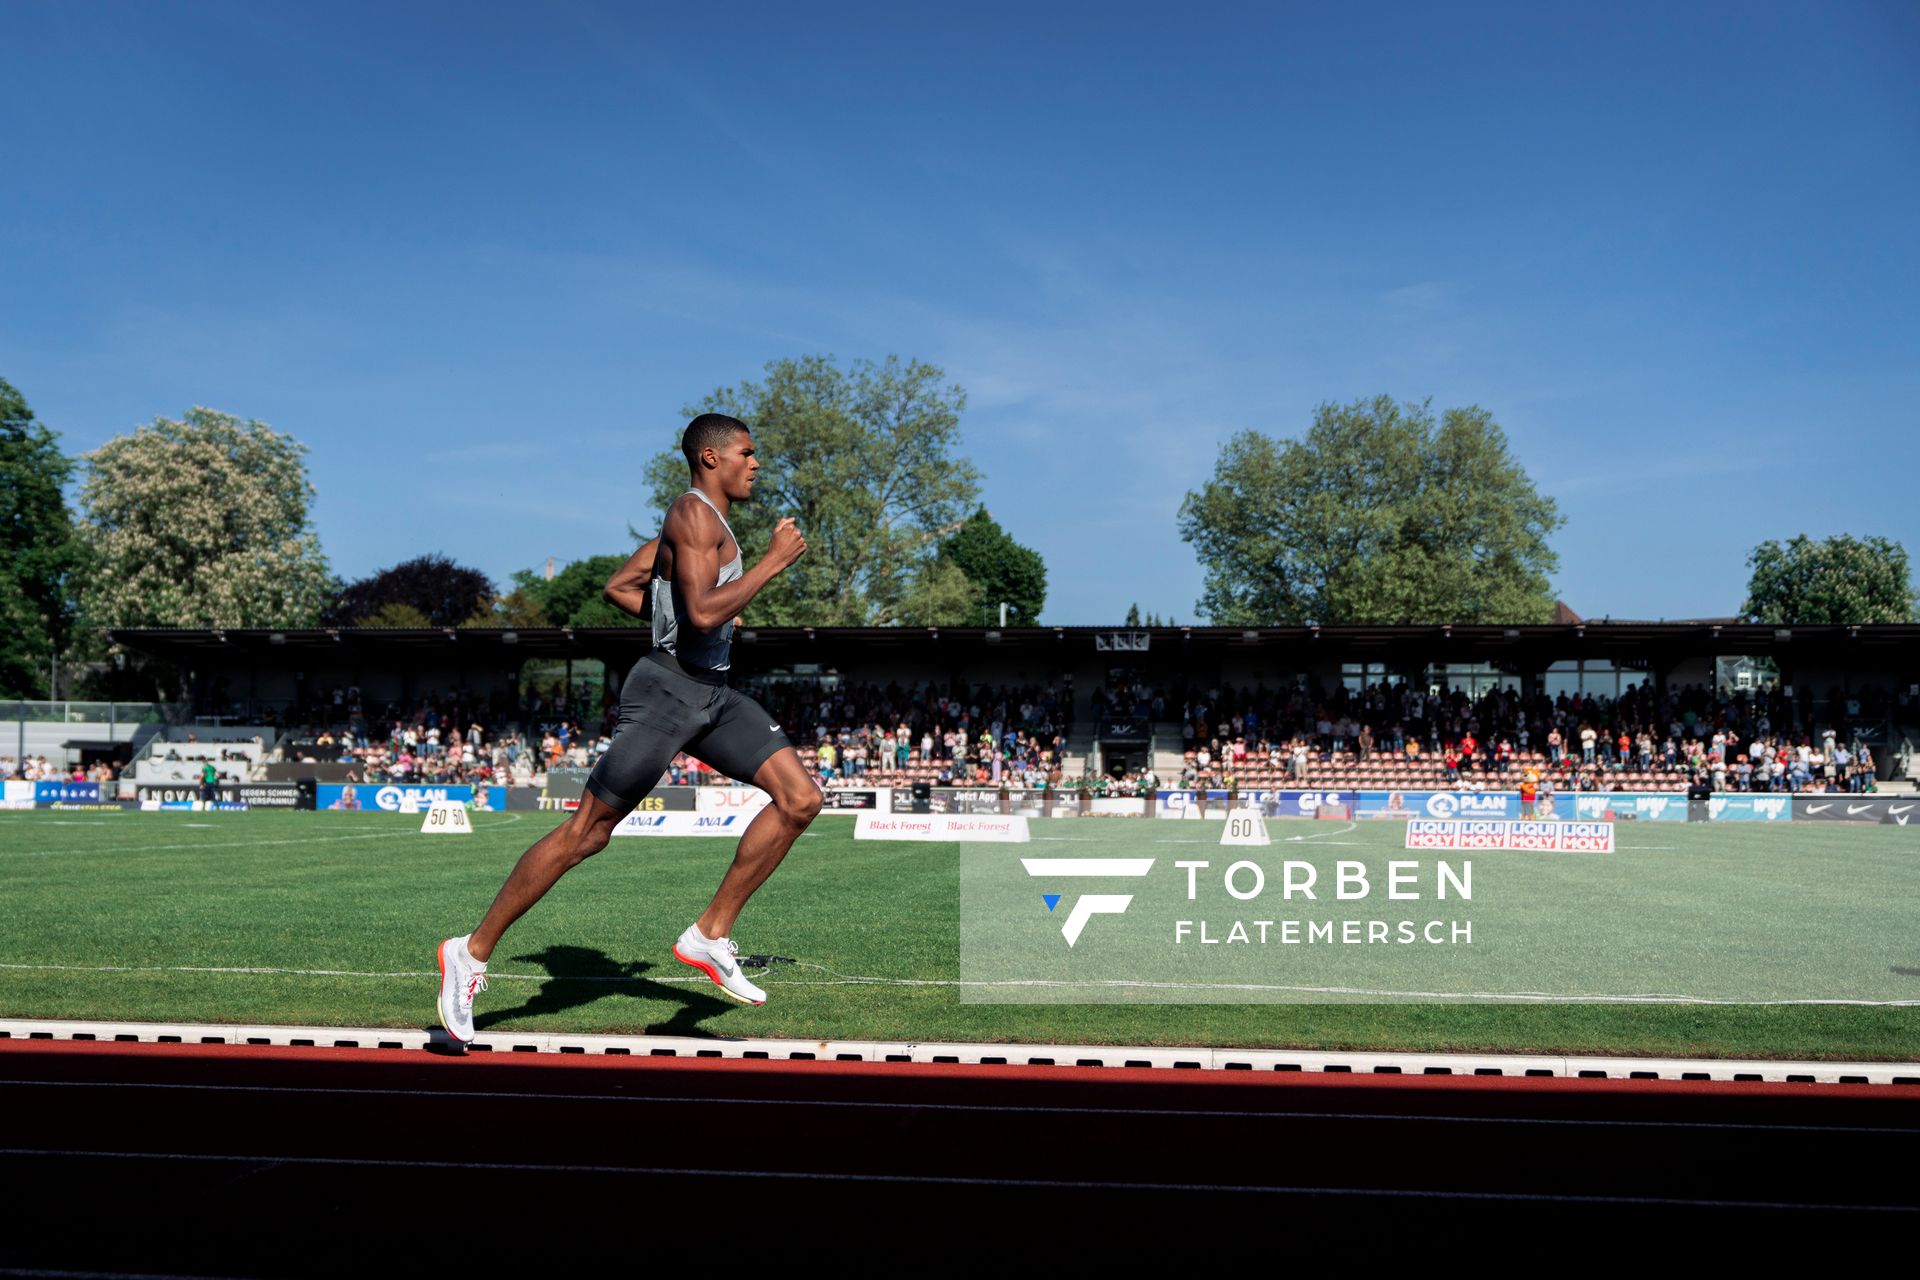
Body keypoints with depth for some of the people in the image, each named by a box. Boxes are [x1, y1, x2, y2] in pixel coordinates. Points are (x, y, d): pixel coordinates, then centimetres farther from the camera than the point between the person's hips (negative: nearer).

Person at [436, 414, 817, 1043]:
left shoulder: (702, 519, 19)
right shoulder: (694, 512, -12)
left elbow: (617, 585, 23)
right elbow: (703, 614, -25)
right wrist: (773, 562, -18)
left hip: (712, 695, 10)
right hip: (667, 691, -9)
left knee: (801, 798, -3)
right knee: (586, 833, -4)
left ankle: (710, 934, 4)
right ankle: (472, 952, 11)